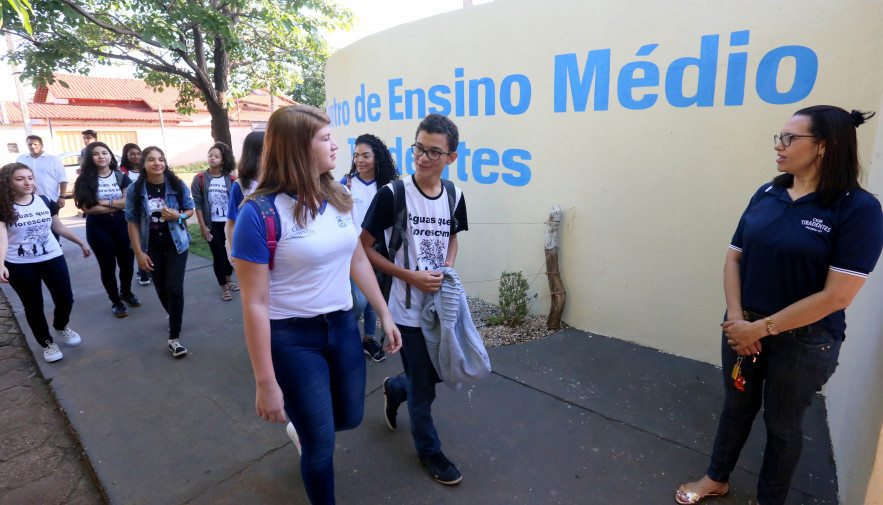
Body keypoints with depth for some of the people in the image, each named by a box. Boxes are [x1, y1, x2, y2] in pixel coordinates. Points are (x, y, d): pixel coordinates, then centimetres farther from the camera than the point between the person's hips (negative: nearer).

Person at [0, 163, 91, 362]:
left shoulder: (45, 202, 1)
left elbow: (59, 227, 13)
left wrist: (81, 243, 17)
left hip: (52, 258, 3)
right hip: (20, 266, -2)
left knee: (65, 300, 5)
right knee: (33, 307, 8)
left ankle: (61, 326, 38)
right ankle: (47, 343, 27)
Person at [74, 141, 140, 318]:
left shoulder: (121, 176, 2)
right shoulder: (85, 180, -4)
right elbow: (87, 208, -14)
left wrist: (104, 202, -16)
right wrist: (118, 205, -13)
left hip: (121, 225, 2)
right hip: (98, 228, -2)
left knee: (127, 262, 9)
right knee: (107, 265, 8)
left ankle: (126, 292, 35)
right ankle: (115, 301, 23)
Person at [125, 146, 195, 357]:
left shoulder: (178, 185, -9)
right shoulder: (135, 190, -8)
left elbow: (189, 209, 4)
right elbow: (132, 222, -5)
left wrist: (178, 216, -21)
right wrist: (139, 253, -8)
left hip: (176, 243, -1)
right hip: (151, 247, 1)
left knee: (174, 288, -8)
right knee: (161, 289, 12)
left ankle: (174, 337, 1)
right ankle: (174, 317, 42)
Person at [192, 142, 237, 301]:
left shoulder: (231, 180, 0)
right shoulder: (200, 179, -4)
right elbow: (197, 204, -4)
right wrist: (202, 226, -7)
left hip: (230, 223, 2)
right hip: (212, 225, -2)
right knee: (218, 255, 2)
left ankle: (228, 280, 35)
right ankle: (224, 287, 17)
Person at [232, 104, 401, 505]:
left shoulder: (338, 199, -1)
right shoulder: (259, 213, -18)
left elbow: (358, 261, 9)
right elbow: (255, 304, -16)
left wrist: (384, 315, 11)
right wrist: (265, 383, -14)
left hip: (343, 326, 6)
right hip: (292, 338, -5)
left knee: (350, 417, 23)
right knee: (322, 442, 8)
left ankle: (302, 429, 56)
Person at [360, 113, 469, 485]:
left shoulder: (454, 196, -2)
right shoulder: (392, 195, -16)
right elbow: (364, 248, -11)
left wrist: (447, 270, -4)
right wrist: (410, 276, -19)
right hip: (409, 310, -5)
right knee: (422, 388, 9)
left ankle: (395, 388, 49)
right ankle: (429, 450, 36)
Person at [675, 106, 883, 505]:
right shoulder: (766, 195, 0)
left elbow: (836, 295, -19)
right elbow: (734, 259, 1)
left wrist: (763, 328, -16)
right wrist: (737, 320, -10)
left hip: (804, 340, -4)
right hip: (745, 327, 4)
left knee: (782, 422, 15)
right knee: (736, 406, 20)